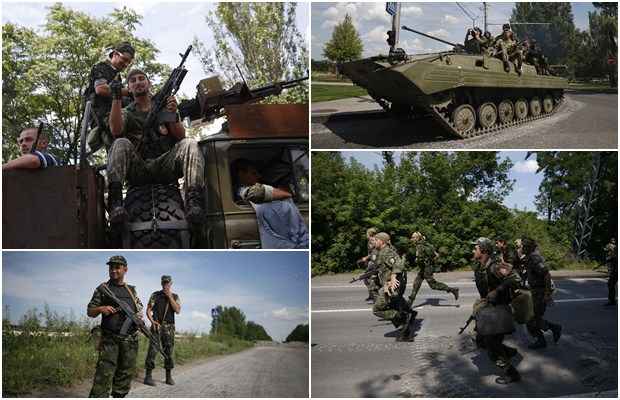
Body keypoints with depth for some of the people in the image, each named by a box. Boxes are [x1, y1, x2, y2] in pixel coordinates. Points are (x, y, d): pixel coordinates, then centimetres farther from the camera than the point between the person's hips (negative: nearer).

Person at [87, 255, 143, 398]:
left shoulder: (132, 290, 15)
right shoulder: (102, 288, 6)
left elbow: (140, 309, 22)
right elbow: (89, 312, 7)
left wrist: (139, 317, 0)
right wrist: (101, 309, -14)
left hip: (130, 340, 4)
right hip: (109, 339, -4)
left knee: (126, 374, 7)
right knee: (104, 375, -12)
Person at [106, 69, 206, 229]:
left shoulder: (163, 107, 22)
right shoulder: (126, 112, 21)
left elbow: (180, 137, 8)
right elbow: (116, 131, -4)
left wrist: (173, 115, -10)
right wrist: (116, 98, -10)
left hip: (165, 166, 0)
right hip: (137, 171, 0)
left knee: (189, 144, -25)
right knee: (121, 144, -28)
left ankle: (193, 201, -45)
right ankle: (115, 202, -44)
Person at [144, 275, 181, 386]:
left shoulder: (175, 296, 11)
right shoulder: (155, 295, 5)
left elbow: (178, 310, -4)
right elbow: (148, 310, 2)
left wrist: (170, 297, -8)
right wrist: (152, 321, -15)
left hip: (169, 327, 2)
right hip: (157, 325, -2)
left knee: (169, 351, 5)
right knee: (152, 350, -10)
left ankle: (169, 376, 13)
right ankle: (148, 376, -8)